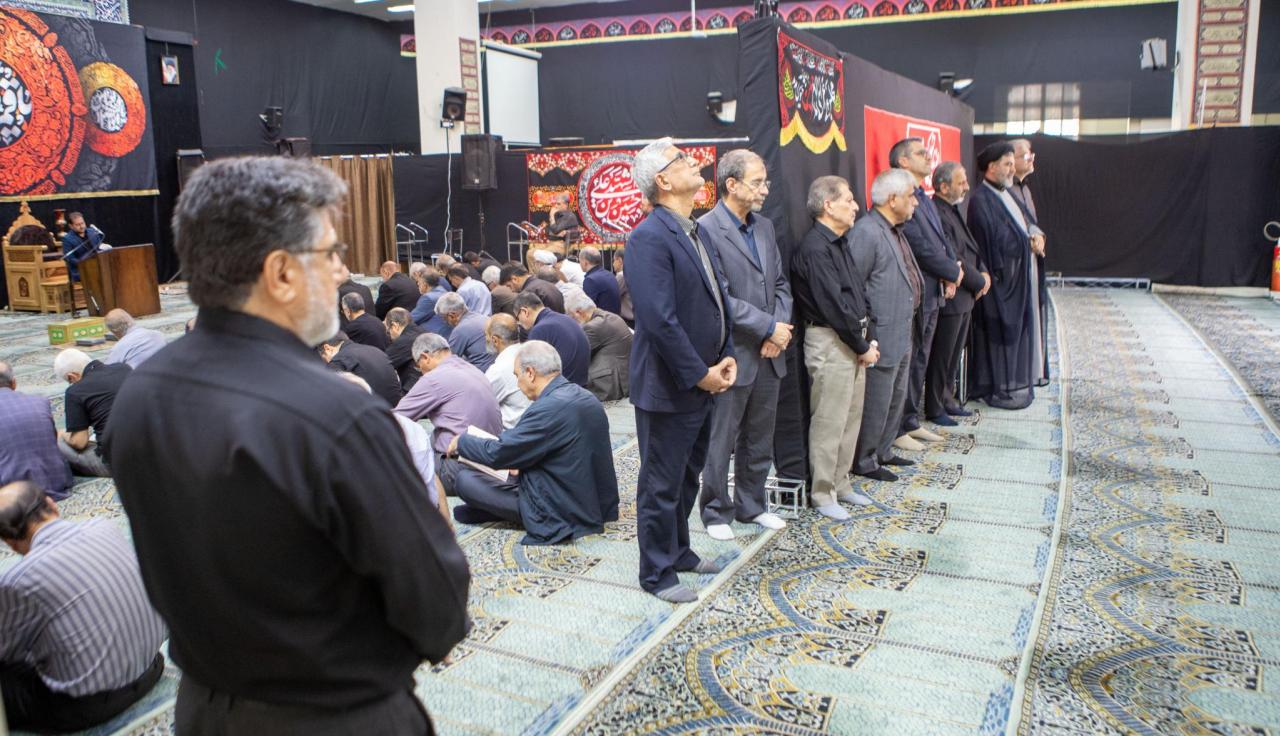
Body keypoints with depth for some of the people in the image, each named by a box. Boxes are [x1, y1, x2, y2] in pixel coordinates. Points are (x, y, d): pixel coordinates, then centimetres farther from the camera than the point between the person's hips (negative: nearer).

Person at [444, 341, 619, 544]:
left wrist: (461, 441, 1)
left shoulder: (549, 408, -24)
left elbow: (497, 453, -17)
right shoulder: (584, 397, 4)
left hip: (562, 515, -9)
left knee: (464, 479, -5)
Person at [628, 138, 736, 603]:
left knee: (688, 475, 22)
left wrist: (726, 356, 4)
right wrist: (700, 374, -18)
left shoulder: (693, 232, 11)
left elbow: (718, 298, 16)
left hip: (703, 382, 9)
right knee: (662, 484, 5)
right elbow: (660, 319, -25)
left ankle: (679, 551, 39)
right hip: (669, 387, -9)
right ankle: (657, 573, 20)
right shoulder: (650, 238, -19)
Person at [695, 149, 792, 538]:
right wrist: (768, 327, -16)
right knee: (720, 442, 5)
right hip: (732, 356, -7)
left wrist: (781, 327, -3)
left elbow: (781, 283, 15)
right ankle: (716, 512, 21)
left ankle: (752, 504, 33)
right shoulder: (707, 229, -14)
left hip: (769, 355, 7)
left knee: (760, 440, 18)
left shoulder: (764, 227, 11)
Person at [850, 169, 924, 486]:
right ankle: (864, 460, 15)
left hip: (902, 335, 10)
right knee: (877, 402, 0)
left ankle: (883, 451, 33)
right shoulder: (867, 233, -19)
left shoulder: (895, 231, 14)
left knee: (897, 397, 19)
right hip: (882, 338, -10)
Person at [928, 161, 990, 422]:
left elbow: (971, 248, 18)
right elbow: (953, 259, -22)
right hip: (949, 297, -10)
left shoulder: (952, 210, 13)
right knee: (942, 356, 0)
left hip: (964, 297, 10)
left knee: (954, 353, 17)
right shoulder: (937, 214, -20)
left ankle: (946, 399, 29)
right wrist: (979, 282, -11)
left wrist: (983, 272, 2)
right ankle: (934, 408, 11)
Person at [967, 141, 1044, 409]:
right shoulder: (981, 199, -16)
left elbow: (1023, 224, 19)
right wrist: (1027, 242, -13)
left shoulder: (1005, 193, 14)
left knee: (1018, 327, 14)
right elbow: (995, 239, -20)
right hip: (1003, 275, -9)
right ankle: (999, 389, 7)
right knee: (1001, 330, -2)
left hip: (1021, 273, 9)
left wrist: (1033, 237, 4)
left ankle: (1014, 382, 24)